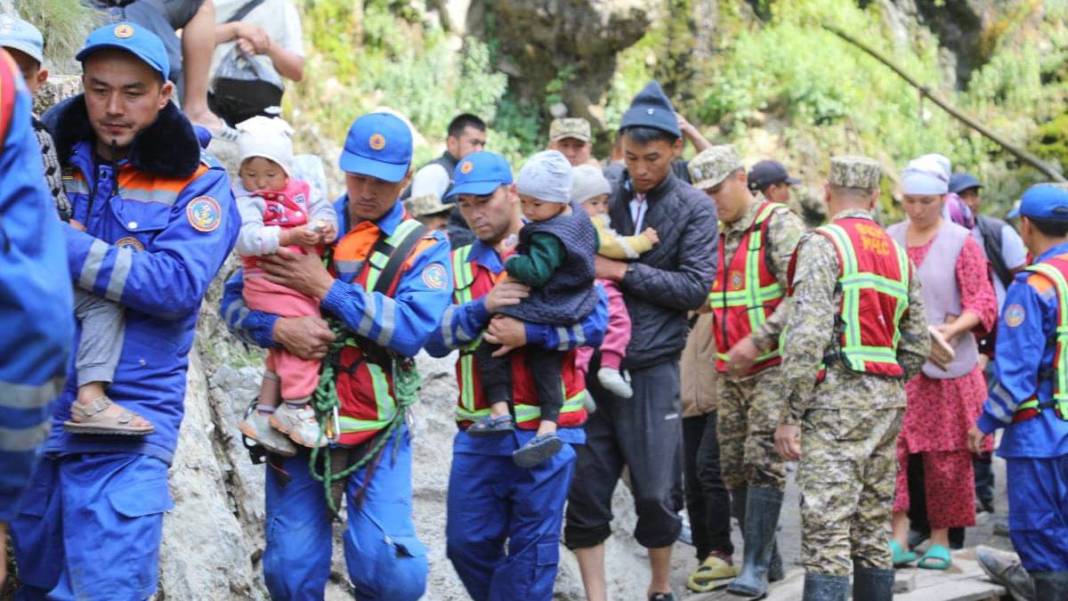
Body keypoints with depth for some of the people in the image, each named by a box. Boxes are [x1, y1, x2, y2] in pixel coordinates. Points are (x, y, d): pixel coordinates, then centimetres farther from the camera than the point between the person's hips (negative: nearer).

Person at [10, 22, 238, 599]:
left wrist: (60, 242, -18)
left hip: (124, 423, -4)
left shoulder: (199, 185, 1)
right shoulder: (50, 160, 10)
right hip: (29, 409, 4)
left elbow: (178, 286, -15)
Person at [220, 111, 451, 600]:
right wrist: (278, 327, -18)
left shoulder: (424, 247, 0)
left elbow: (414, 328, -17)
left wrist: (325, 289, -19)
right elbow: (234, 300, 3)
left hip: (376, 429, -2)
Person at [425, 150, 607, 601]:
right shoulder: (457, 264, 11)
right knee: (467, 543, 7)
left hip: (546, 427, -4)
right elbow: (435, 340, 0)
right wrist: (482, 307, -15)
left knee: (532, 547, 2)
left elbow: (594, 321, -10)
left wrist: (530, 333, -21)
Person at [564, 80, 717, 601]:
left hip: (652, 366, -2)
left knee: (656, 492, 3)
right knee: (585, 488, 2)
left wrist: (624, 271, -14)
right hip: (591, 361, 2)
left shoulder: (694, 208, 1)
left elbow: (695, 286, -7)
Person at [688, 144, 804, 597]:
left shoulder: (779, 225, -9)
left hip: (774, 367, -8)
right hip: (730, 372, 8)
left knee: (763, 463, -13)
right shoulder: (715, 237, 15)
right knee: (734, 467, 8)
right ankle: (768, 556, 19)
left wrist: (757, 341, -21)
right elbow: (702, 296, 22)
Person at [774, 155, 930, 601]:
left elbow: (808, 336, -16)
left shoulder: (823, 245, -6)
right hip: (889, 400, 7)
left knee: (826, 531, -11)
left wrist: (791, 415, -13)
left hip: (837, 397, -7)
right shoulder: (898, 253, 16)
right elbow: (917, 345, 16)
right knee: (874, 530, 13)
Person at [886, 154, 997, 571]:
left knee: (946, 458, 4)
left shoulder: (961, 243, -3)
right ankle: (898, 537, -7)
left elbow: (983, 303, -6)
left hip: (945, 366, -3)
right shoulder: (888, 240, 8)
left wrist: (951, 330, -23)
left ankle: (940, 539, 16)